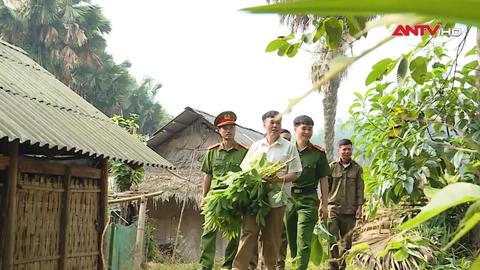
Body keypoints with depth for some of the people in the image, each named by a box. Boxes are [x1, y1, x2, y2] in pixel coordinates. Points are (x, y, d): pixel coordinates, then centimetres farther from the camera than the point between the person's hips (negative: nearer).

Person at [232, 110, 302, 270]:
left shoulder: (289, 147, 5)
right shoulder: (255, 146, 13)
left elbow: (295, 173, 0)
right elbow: (245, 171, 16)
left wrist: (279, 180, -18)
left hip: (276, 199, -1)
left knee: (271, 238, 5)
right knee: (248, 232, -8)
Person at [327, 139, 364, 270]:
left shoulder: (357, 168, 7)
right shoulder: (332, 167, 4)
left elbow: (360, 188, 7)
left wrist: (359, 207, 1)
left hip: (350, 210, 1)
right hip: (333, 207, -1)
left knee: (346, 240, 6)